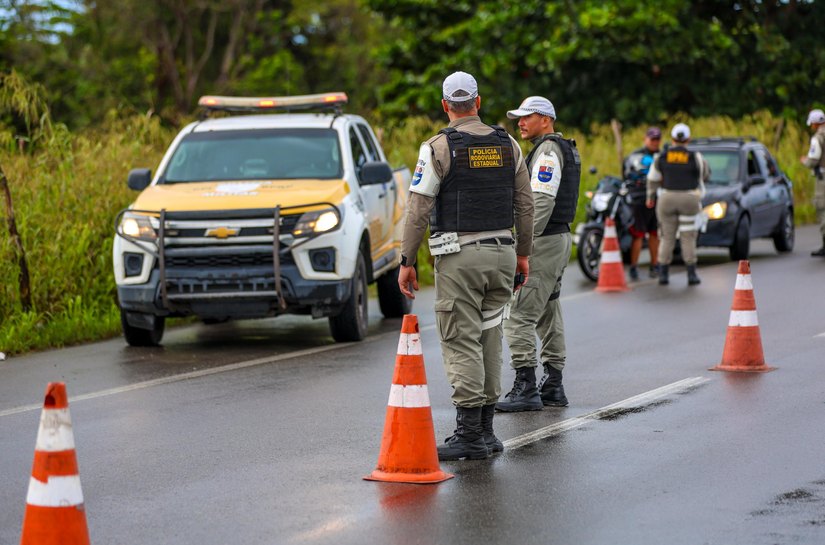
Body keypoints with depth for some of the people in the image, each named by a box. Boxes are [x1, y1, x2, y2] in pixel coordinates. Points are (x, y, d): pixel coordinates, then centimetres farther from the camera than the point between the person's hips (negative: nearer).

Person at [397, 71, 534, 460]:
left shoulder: (439, 148, -7)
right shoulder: (507, 145, 8)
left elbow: (419, 209, -9)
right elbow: (525, 205, 11)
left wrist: (407, 261, -4)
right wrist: (523, 254, 20)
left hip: (459, 255, -5)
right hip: (502, 252, 5)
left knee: (461, 342, -5)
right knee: (489, 339, 12)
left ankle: (470, 435, -9)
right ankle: (485, 430, 14)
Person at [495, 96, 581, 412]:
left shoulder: (548, 151, -14)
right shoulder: (565, 149, 18)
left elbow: (542, 202, -23)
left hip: (543, 242, -11)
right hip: (560, 237, 11)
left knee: (519, 316, -11)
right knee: (548, 316, 15)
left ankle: (525, 388, -13)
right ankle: (553, 386, 18)